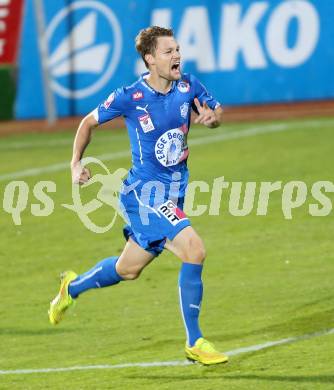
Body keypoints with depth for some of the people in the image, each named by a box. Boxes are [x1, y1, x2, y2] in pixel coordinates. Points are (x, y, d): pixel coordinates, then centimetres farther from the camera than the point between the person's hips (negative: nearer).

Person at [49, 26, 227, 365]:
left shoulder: (188, 86, -3)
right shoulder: (129, 98, -14)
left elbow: (216, 111, 13)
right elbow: (89, 122, 3)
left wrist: (212, 117, -10)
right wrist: (76, 164, 3)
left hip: (172, 194, 6)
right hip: (144, 190, -6)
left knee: (127, 270, 20)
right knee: (194, 250, -24)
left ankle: (73, 287, 50)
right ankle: (194, 343, -16)